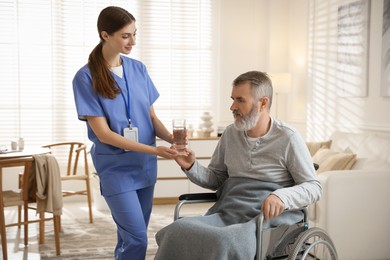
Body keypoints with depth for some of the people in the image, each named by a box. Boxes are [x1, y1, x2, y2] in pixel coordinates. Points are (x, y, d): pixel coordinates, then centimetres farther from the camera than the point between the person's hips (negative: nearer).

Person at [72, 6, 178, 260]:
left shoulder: (138, 69, 4)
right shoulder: (86, 77, -12)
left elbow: (152, 116, 9)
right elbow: (103, 134, -15)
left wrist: (171, 138, -13)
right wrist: (153, 150, -22)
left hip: (145, 165, 5)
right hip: (116, 167, -5)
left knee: (132, 235, 13)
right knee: (137, 238, -10)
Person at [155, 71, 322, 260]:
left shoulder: (288, 138, -2)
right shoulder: (230, 134, 14)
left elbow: (314, 187, -1)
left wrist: (281, 196, -21)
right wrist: (191, 167, 2)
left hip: (268, 218, -4)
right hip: (225, 214, 5)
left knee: (223, 242, -37)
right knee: (176, 231, -26)